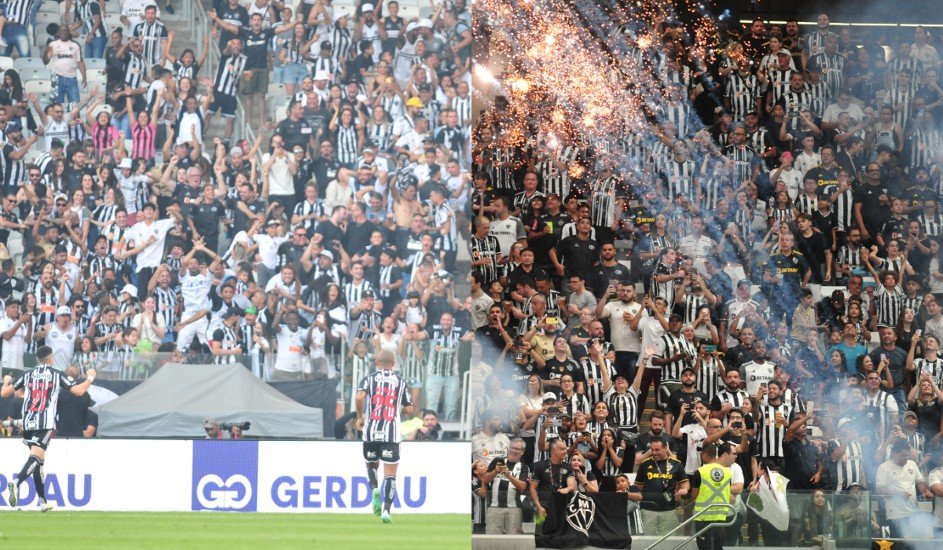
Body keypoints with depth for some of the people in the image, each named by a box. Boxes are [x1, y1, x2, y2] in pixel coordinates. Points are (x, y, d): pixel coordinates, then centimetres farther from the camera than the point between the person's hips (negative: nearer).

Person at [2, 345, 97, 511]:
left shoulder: (28, 375, 12)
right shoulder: (57, 375, 4)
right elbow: (79, 391, 0)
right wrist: (90, 377, 18)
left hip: (28, 423, 4)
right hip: (46, 423, -4)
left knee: (39, 460, 15)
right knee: (36, 456, -15)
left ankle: (43, 502, 18)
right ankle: (16, 483, -41)